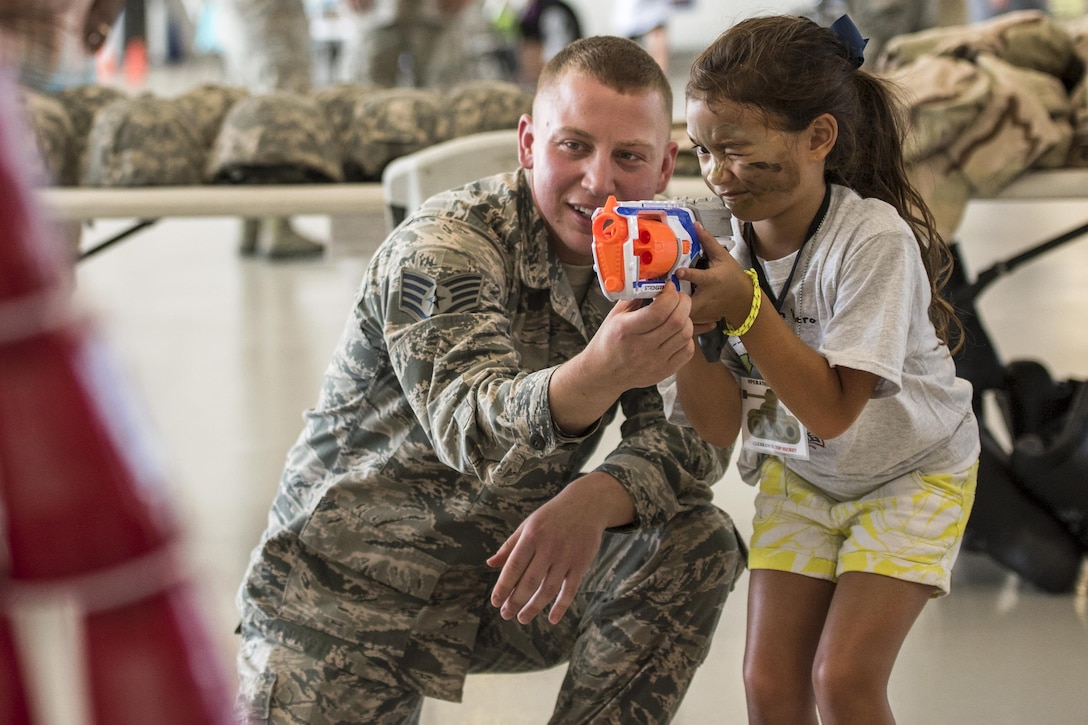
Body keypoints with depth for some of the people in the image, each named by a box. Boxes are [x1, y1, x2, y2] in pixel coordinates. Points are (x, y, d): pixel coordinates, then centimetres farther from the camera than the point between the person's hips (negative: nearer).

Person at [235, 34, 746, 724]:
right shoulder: (442, 246, -21)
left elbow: (693, 436, -9)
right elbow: (470, 428, -36)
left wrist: (594, 501, -31)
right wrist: (598, 374, -58)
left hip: (506, 579, 4)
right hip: (345, 593, -4)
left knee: (699, 543, -15)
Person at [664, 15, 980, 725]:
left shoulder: (873, 238, -28)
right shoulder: (724, 252, -13)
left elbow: (833, 411, -30)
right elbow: (723, 423, -13)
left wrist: (745, 308, -37)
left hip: (910, 473, -4)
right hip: (799, 474, 5)